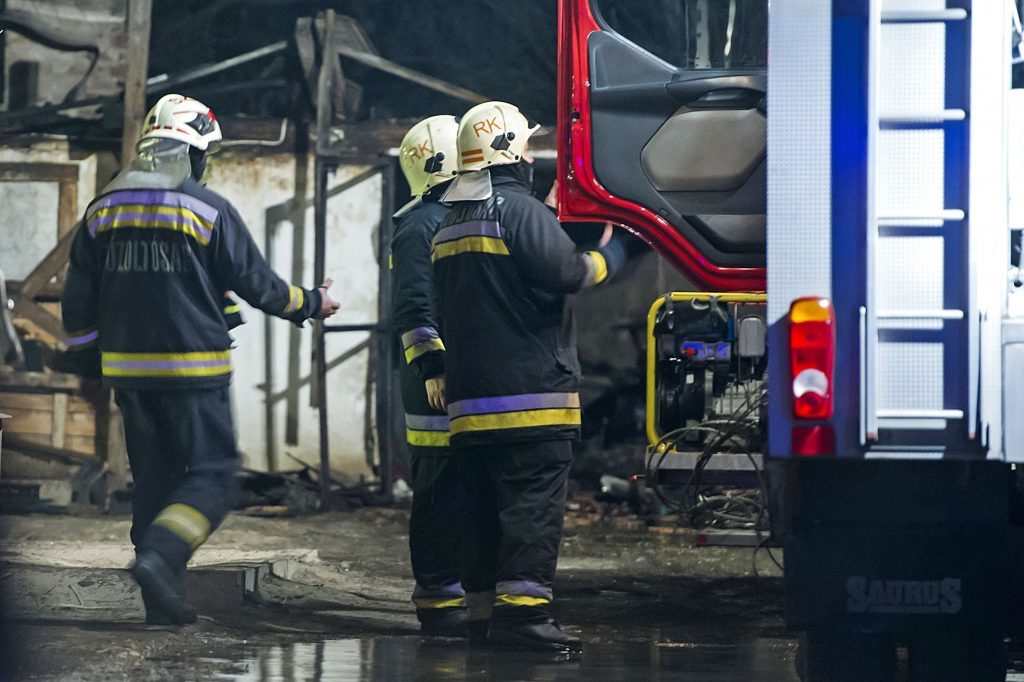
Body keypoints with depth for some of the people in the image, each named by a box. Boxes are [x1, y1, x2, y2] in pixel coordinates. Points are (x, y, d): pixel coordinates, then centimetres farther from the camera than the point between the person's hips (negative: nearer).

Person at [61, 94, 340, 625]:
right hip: (193, 371, -5)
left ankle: (165, 602, 11)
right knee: (211, 474, 1)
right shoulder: (208, 210, -8)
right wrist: (310, 304, 17)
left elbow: (77, 301, 11)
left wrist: (85, 360, 23)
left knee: (153, 477, 12)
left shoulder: (103, 209, 7)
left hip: (129, 372, 5)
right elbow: (257, 283, 0)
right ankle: (160, 556, -22)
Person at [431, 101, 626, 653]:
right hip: (530, 389, -9)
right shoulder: (520, 209, -10)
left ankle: (484, 608, 13)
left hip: (469, 397, 9)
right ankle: (521, 608, -17)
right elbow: (566, 272, -18)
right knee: (533, 503, -10)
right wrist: (610, 256, -2)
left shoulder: (450, 225, 18)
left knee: (485, 506, 11)